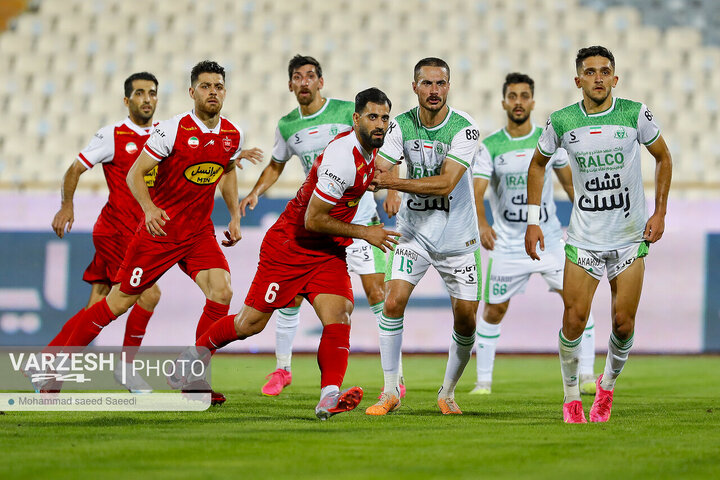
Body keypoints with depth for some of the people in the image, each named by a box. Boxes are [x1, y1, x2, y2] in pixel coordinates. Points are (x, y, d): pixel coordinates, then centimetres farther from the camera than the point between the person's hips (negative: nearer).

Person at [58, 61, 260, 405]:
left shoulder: (232, 135, 2)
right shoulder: (173, 130, -16)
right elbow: (134, 174, -14)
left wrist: (235, 216, 15)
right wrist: (149, 208, -31)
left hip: (200, 233, 5)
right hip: (160, 231, -5)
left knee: (222, 292, -16)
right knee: (120, 302, -1)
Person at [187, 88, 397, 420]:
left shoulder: (368, 146, 1)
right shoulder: (343, 159, -27)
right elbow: (312, 220, -24)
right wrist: (364, 233, -19)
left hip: (328, 251, 7)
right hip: (291, 245, -7)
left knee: (339, 315, -17)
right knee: (251, 323, 1)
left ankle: (329, 397, -31)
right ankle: (195, 355, 26)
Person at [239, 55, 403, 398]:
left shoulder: (348, 111, -8)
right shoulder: (287, 126, 4)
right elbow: (276, 166, 21)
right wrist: (256, 192, 4)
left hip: (358, 218, -3)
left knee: (377, 295, -10)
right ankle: (282, 369, 18)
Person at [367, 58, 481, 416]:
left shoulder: (464, 128, -16)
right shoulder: (401, 125, -6)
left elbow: (445, 184, -24)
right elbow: (378, 171, -9)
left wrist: (395, 182, -31)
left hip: (458, 238, -1)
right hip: (413, 232, 1)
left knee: (466, 319, 0)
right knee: (392, 302, -16)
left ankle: (448, 392, 23)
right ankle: (390, 391, -4)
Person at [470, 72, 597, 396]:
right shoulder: (489, 147, -5)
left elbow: (569, 181, 15)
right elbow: (476, 192, -14)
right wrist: (482, 225, -32)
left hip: (549, 238, 1)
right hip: (507, 244, -1)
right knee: (494, 310, 3)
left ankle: (586, 375, -2)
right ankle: (483, 381, 17)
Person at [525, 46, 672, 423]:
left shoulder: (635, 114, -7)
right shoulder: (561, 122, -4)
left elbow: (663, 158, 8)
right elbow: (537, 164, 12)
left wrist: (660, 212, 1)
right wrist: (533, 220, 6)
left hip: (631, 237, 0)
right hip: (583, 238, 0)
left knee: (624, 324, -2)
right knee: (573, 321, -6)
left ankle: (608, 385, 25)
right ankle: (571, 396, 15)